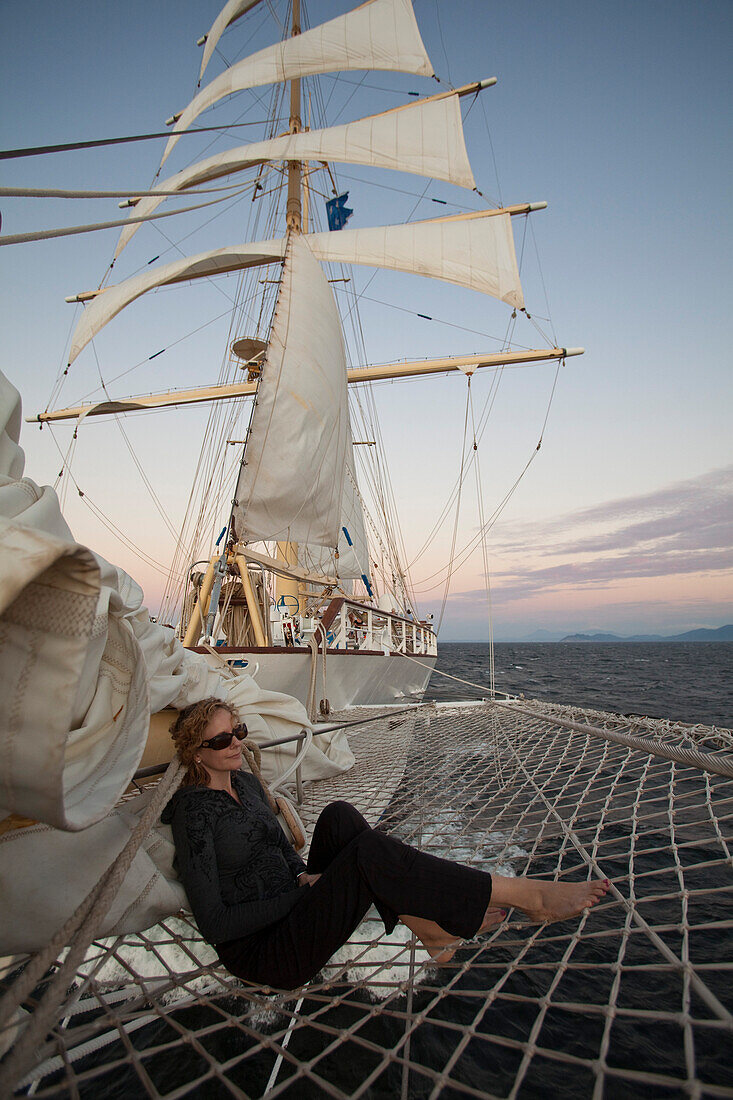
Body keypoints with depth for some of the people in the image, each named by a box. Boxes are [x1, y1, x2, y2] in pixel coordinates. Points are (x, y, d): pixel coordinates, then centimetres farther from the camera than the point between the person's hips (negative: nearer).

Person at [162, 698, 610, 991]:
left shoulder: (245, 782, 8)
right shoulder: (193, 809, -17)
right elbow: (214, 924, -19)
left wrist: (304, 876, -2)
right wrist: (300, 892, -16)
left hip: (291, 910, 8)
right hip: (262, 953, -8)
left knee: (339, 817, -16)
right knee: (370, 851, -27)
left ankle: (433, 926, -13)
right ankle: (530, 896, -22)